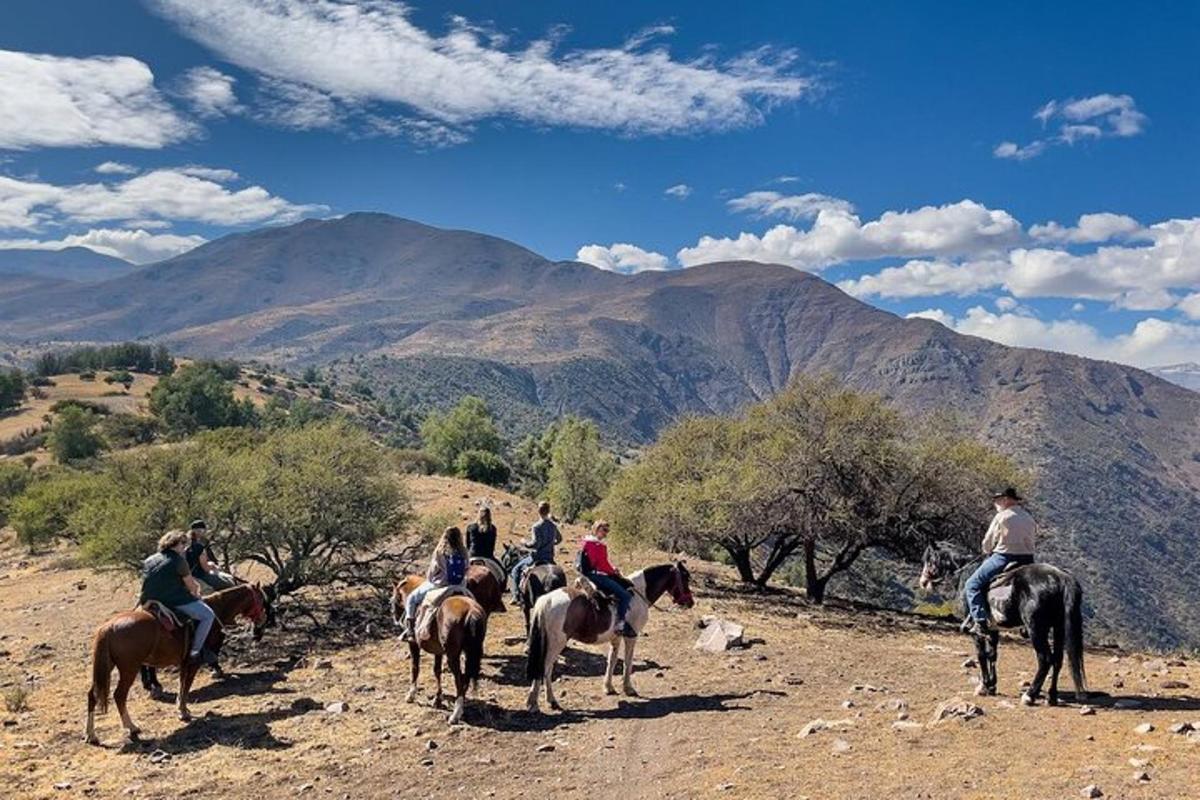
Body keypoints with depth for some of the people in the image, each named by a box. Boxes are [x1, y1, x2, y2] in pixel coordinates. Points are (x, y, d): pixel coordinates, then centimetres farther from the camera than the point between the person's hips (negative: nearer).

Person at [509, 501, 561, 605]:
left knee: (516, 570, 9)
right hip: (550, 557, 6)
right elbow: (559, 539, 20)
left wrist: (525, 543, -6)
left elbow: (535, 543, -22)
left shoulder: (537, 526, -16)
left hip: (537, 558, -6)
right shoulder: (553, 526, 5)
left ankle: (517, 596, 1)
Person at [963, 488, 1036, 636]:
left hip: (1004, 558, -7)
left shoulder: (1002, 516, -5)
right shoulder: (1029, 518, 15)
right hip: (1027, 561, 7)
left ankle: (980, 622, -14)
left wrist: (988, 552, 21)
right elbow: (1033, 536, 18)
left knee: (973, 584, 1)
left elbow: (988, 542, 0)